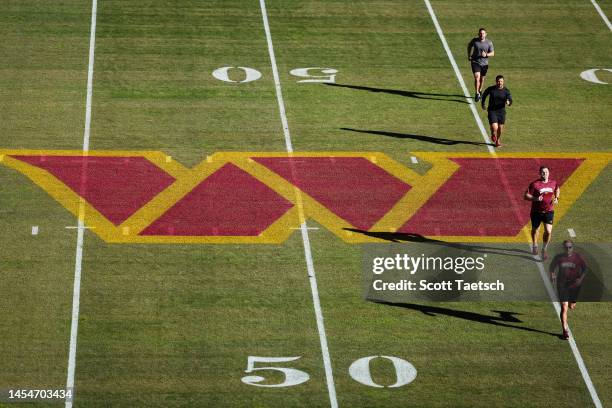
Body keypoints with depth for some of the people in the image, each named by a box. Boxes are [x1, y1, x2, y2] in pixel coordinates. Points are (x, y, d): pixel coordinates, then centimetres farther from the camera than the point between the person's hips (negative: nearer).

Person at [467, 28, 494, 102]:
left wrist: (486, 54, -22)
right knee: (477, 77, -17)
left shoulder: (489, 43, -7)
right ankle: (477, 94, -12)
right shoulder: (474, 40, -7)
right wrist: (469, 55, 8)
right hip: (475, 62, -2)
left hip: (484, 63, 2)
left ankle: (480, 91, 41)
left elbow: (492, 53, -2)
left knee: (482, 78, 16)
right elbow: (469, 45, 14)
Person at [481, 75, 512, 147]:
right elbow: (484, 95, 13)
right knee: (494, 128, -15)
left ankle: (498, 140, 42)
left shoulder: (506, 91, -6)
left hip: (501, 111, 2)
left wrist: (508, 102, -38)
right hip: (492, 111, -2)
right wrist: (483, 104, 16)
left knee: (500, 128, 12)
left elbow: (510, 100, -15)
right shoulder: (491, 89, -7)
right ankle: (493, 134, 23)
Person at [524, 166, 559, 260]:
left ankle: (544, 249, 10)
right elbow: (526, 196, -14)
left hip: (548, 211, 1)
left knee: (548, 231, -12)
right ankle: (534, 245, 47)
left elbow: (557, 189, 23)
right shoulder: (534, 184, -15)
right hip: (536, 211, -1)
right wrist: (536, 198, -29)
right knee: (535, 230, 17)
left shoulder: (553, 183, -1)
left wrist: (556, 198, 5)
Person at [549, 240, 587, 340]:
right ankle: (565, 331, -5)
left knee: (571, 307, 14)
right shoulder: (559, 257, -6)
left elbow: (585, 268, 2)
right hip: (562, 284, -1)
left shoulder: (578, 257, -7)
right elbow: (552, 267, 9)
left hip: (574, 284, 1)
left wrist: (581, 278, -14)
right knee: (564, 308, -9)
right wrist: (552, 274, -12)